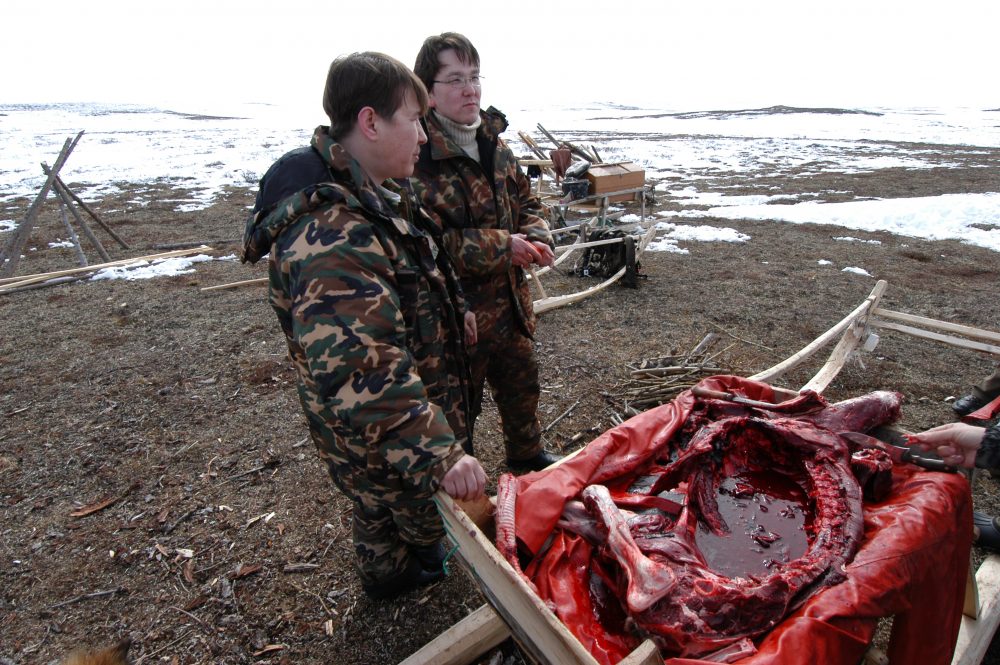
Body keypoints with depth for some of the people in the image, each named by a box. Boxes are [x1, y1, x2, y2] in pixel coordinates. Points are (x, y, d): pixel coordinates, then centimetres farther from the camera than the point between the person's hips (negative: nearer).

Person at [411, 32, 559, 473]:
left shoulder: (493, 142, 5)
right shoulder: (417, 155, -22)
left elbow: (525, 199, 15)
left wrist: (535, 238, -7)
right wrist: (501, 247, -24)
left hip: (509, 300, 8)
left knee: (521, 382, 26)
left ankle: (527, 454, 53)